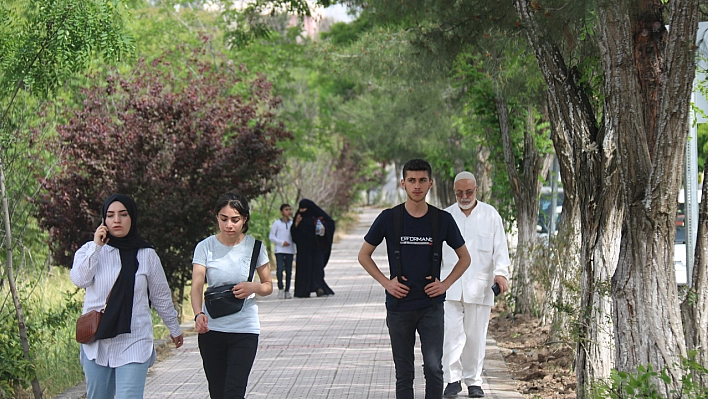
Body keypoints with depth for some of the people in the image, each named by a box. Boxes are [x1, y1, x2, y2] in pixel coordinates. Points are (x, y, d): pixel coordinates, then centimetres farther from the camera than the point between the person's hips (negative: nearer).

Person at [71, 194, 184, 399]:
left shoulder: (146, 255, 4)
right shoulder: (90, 250, 5)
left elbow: (161, 296, 14)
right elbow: (79, 279, -14)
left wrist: (174, 328, 22)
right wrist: (96, 246, -13)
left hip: (133, 344, -2)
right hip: (97, 342, 2)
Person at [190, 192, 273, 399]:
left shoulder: (254, 247, -2)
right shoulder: (205, 247, -3)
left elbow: (268, 286, 8)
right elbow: (197, 286, -13)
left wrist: (253, 287, -16)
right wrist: (199, 314, -33)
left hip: (245, 330, -2)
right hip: (211, 329, 2)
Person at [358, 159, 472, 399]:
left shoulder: (443, 220, 1)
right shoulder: (389, 219, -1)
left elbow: (465, 258, 13)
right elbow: (364, 255, 9)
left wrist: (445, 284, -1)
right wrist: (386, 282, -2)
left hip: (431, 305, 0)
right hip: (399, 306, 0)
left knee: (433, 367, -9)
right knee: (404, 372, 6)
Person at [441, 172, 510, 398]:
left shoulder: (490, 215, 7)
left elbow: (500, 247, 3)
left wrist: (500, 272, -13)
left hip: (479, 286, 0)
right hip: (451, 285, 0)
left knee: (476, 335, 3)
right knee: (452, 333, -10)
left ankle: (473, 380, 14)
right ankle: (453, 379, -3)